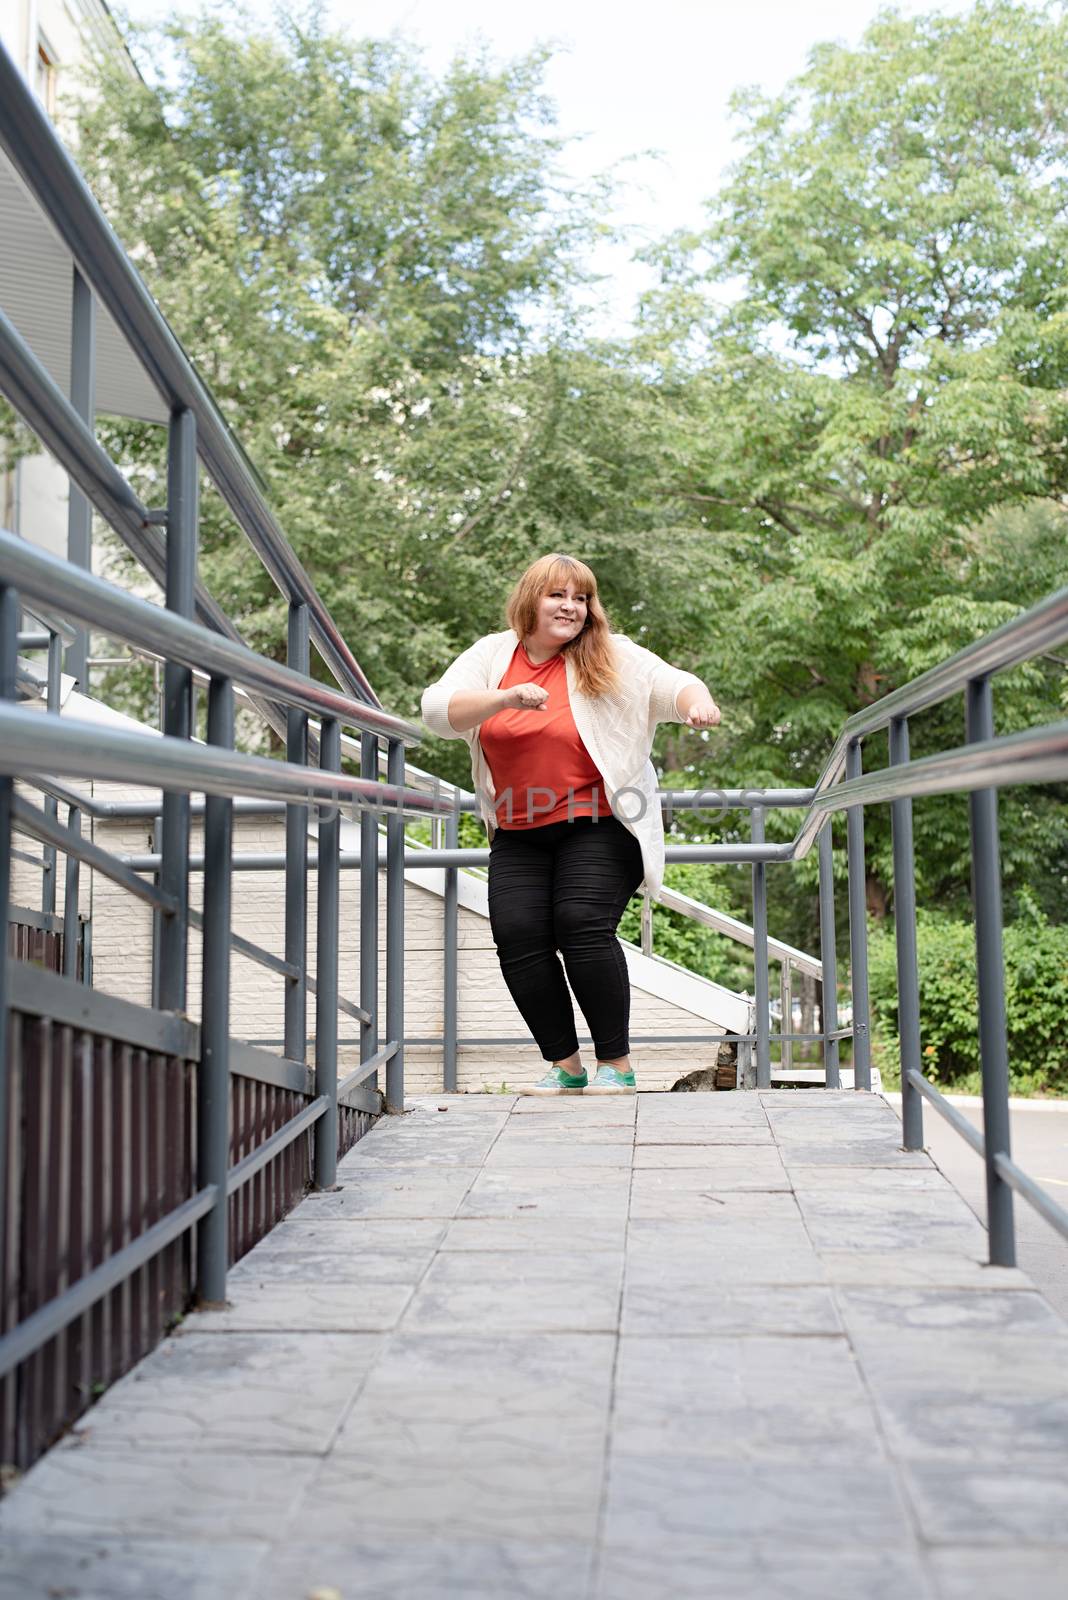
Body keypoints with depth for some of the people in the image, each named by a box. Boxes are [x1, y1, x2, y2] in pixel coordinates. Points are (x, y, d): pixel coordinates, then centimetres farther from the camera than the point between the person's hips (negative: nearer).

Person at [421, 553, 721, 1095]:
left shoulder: (612, 658, -1)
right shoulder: (491, 655, 5)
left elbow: (669, 683, -14)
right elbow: (437, 710, -9)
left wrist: (696, 700, -38)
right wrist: (507, 697, -25)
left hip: (598, 826, -3)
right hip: (518, 835, 3)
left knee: (582, 924, -21)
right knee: (517, 934, -13)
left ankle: (616, 1065, -7)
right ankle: (564, 1065, 2)